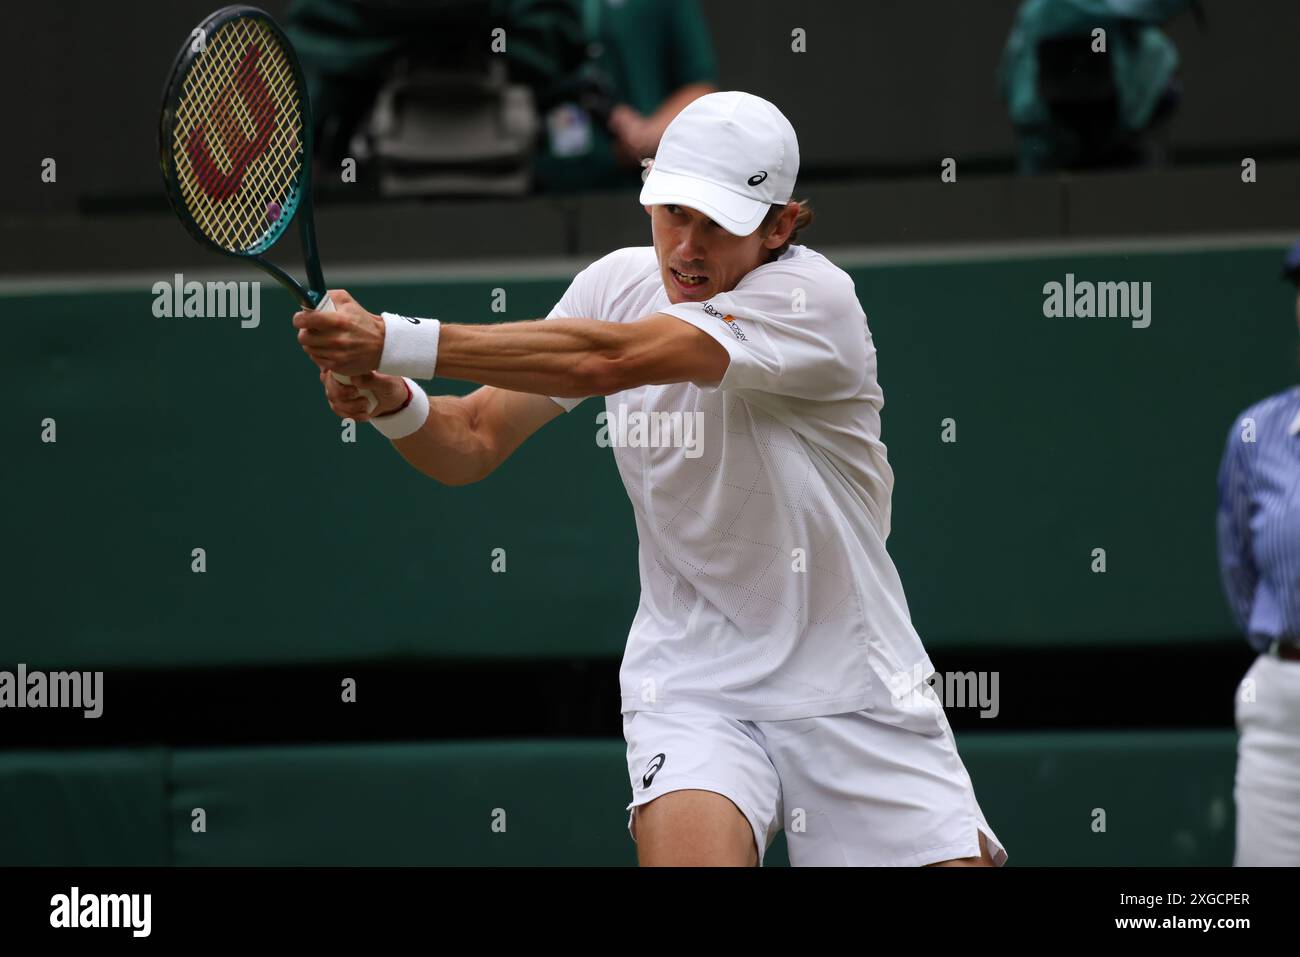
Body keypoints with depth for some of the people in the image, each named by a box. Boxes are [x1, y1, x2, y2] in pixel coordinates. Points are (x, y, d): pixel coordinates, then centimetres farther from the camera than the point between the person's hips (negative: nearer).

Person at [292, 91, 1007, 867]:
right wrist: (392, 400, -22)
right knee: (691, 855, -25)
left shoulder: (816, 300, -20)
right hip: (694, 682, 2)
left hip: (854, 692, -2)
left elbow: (609, 361, -32)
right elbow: (473, 442, 1)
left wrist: (399, 342, -37)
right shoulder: (618, 285, -1)